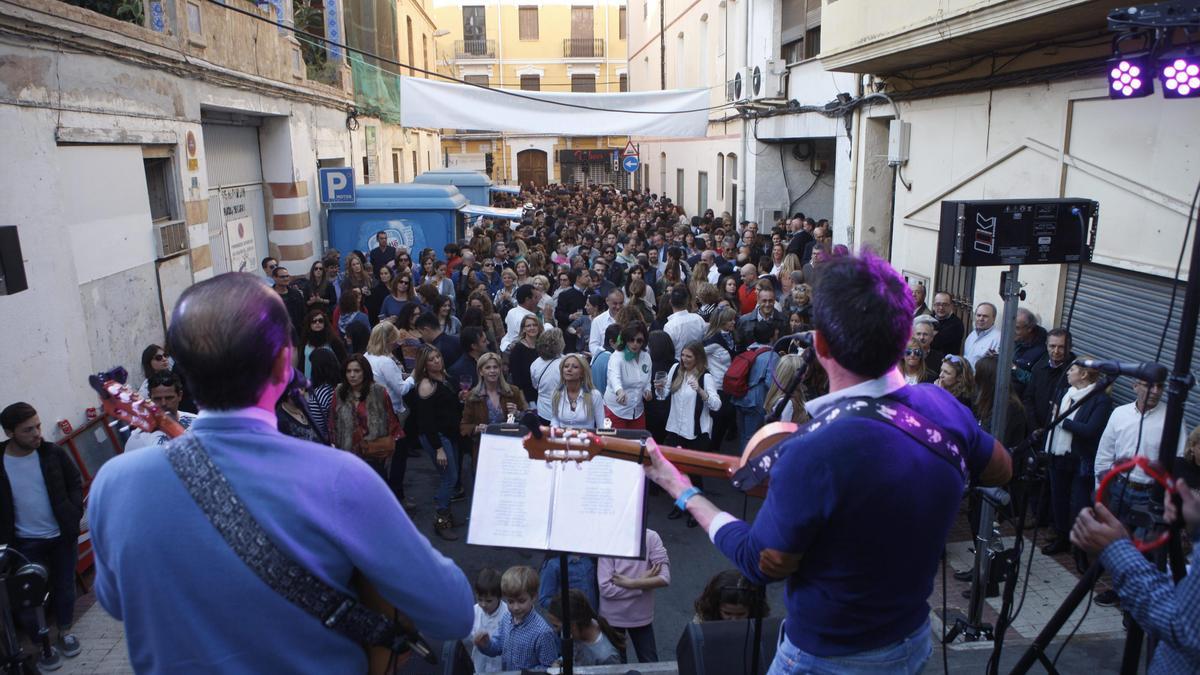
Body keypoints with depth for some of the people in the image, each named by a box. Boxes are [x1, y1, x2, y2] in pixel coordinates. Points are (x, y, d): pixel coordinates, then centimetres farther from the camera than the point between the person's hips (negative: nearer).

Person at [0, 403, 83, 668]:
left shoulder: (53, 453, -9)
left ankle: (64, 632, 35)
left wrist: (74, 514, -8)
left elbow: (75, 482, 2)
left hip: (61, 536, 1)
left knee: (65, 586, 14)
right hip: (26, 543, -1)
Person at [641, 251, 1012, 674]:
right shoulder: (944, 408, -15)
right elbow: (1000, 470, 7)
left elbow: (762, 564, -18)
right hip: (914, 640, 5)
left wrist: (683, 491, -9)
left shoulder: (812, 456, -35)